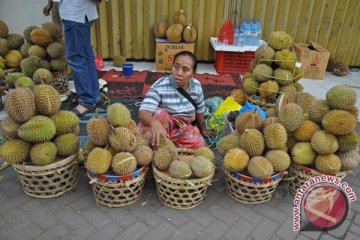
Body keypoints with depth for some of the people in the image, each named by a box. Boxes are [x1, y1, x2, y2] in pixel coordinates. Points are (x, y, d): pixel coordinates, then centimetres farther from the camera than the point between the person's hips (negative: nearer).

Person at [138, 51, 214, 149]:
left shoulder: (196, 86, -8)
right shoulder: (159, 87, -24)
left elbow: (199, 110, 9)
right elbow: (143, 113, -36)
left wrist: (203, 129, 22)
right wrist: (154, 122, -58)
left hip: (185, 129, 5)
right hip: (164, 127, -4)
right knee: (159, 113, -34)